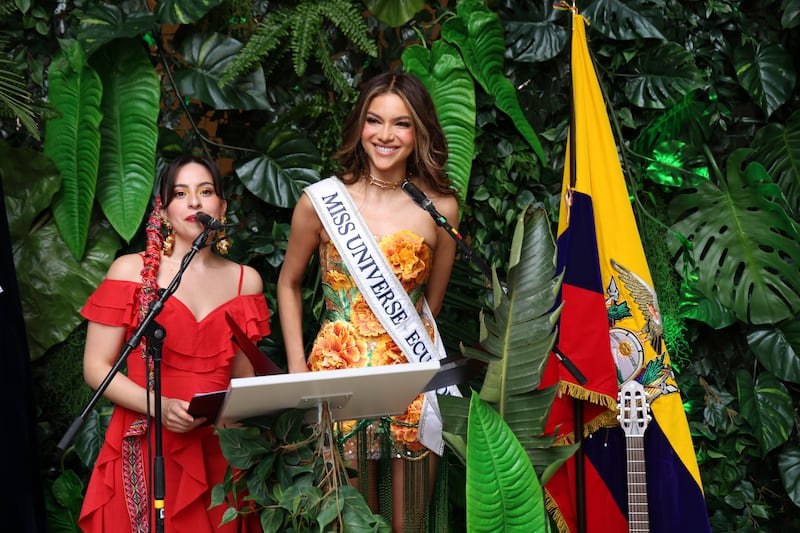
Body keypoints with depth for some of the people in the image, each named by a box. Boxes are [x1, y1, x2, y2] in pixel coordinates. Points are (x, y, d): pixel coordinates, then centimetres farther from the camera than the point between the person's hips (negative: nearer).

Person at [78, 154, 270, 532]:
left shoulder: (245, 280, 8)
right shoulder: (131, 270, -2)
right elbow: (96, 368, -4)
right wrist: (159, 406, -18)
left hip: (218, 452, 3)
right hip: (146, 449, -2)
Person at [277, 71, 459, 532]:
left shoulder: (440, 208, -1)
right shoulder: (321, 200, -3)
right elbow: (289, 283, 9)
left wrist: (402, 344, 10)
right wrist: (297, 366, 3)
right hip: (338, 372, -1)